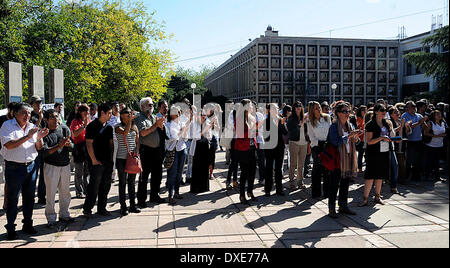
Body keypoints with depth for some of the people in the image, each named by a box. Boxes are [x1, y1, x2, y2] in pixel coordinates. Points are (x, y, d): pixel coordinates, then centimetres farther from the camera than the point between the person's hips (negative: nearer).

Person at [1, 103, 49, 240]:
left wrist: (39, 138, -8)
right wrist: (27, 137, -23)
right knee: (12, 199, 3)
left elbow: (38, 148, 12)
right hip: (14, 167, -5)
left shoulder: (32, 127, 10)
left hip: (31, 166, 5)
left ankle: (28, 225, 25)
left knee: (29, 197, 12)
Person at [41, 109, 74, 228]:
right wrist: (58, 146, -29)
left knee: (65, 191, 13)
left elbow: (72, 146, 0)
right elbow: (44, 152, -17)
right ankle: (51, 218, 12)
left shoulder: (65, 129, 4)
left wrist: (68, 144, -22)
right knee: (51, 193, 0)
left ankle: (64, 214, 28)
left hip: (65, 164, 4)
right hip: (51, 166, -4)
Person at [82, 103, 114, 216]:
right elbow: (89, 143, -12)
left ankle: (102, 208, 19)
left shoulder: (109, 127, 13)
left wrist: (111, 158, 12)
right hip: (97, 162, -7)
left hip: (108, 161, 7)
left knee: (105, 186, 10)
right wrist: (94, 160, -14)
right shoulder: (92, 126, -9)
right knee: (94, 186, -2)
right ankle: (87, 209, 11)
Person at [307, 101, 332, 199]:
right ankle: (316, 192, 5)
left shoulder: (327, 117, 7)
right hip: (316, 147, -2)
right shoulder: (310, 121, 2)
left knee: (327, 169, 2)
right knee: (317, 169, -2)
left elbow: (330, 130, 11)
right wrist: (320, 143, -12)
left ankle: (327, 192, 9)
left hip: (327, 146, 2)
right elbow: (311, 137, 0)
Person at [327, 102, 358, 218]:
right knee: (334, 184, -2)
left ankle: (343, 206, 25)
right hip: (337, 158, -7)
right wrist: (349, 136, -22)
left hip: (348, 158, 7)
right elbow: (335, 141, -21)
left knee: (345, 183, 13)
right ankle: (331, 208, 5)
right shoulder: (334, 126, -9)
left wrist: (355, 137, -3)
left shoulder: (349, 125, 13)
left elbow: (353, 142, 18)